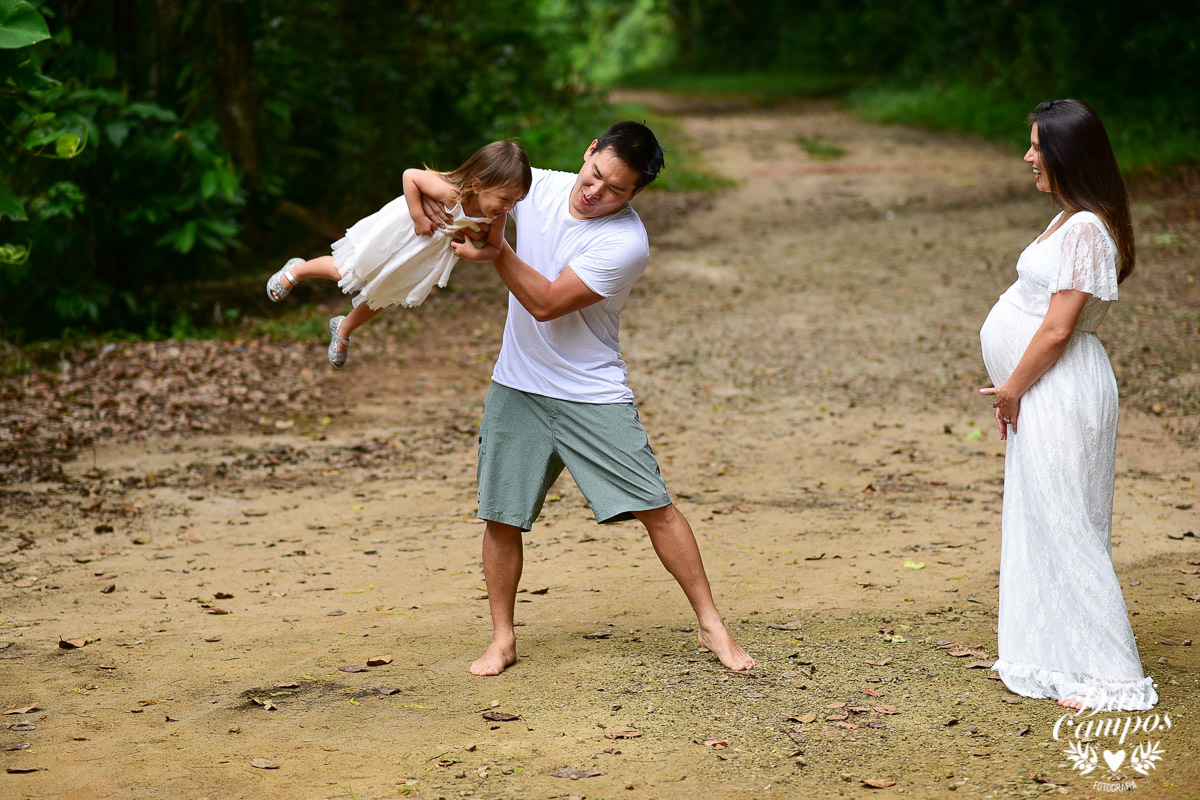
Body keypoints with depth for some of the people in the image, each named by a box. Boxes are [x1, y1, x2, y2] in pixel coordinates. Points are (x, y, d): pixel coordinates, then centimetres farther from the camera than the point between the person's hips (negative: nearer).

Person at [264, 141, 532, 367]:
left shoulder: (496, 217, -27)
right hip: (403, 232, -5)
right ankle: (297, 270, 42)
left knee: (386, 298, 24)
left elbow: (494, 247, -11)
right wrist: (419, 217, -32)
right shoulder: (449, 192, -43)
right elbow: (409, 176, -30)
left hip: (431, 252, 5)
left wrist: (474, 246, -30)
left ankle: (343, 329, 50)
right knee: (343, 273, 12)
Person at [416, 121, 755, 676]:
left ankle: (710, 625, 6)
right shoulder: (539, 187, -3)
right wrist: (433, 200, -9)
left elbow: (547, 303, -21)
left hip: (593, 396, -4)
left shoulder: (626, 244, -20)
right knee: (501, 517, 3)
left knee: (652, 505, -6)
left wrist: (495, 253, -24)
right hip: (516, 390, 4)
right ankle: (502, 640, 20)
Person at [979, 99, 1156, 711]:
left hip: (1061, 393, -11)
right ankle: (1052, 658, 27)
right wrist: (1013, 391, 15)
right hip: (1041, 396, 11)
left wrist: (1013, 389, -11)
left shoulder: (1086, 230, -19)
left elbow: (1057, 329, -22)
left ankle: (1110, 675, 3)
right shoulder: (1070, 221, 13)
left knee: (1064, 525, -5)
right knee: (1035, 523, 16)